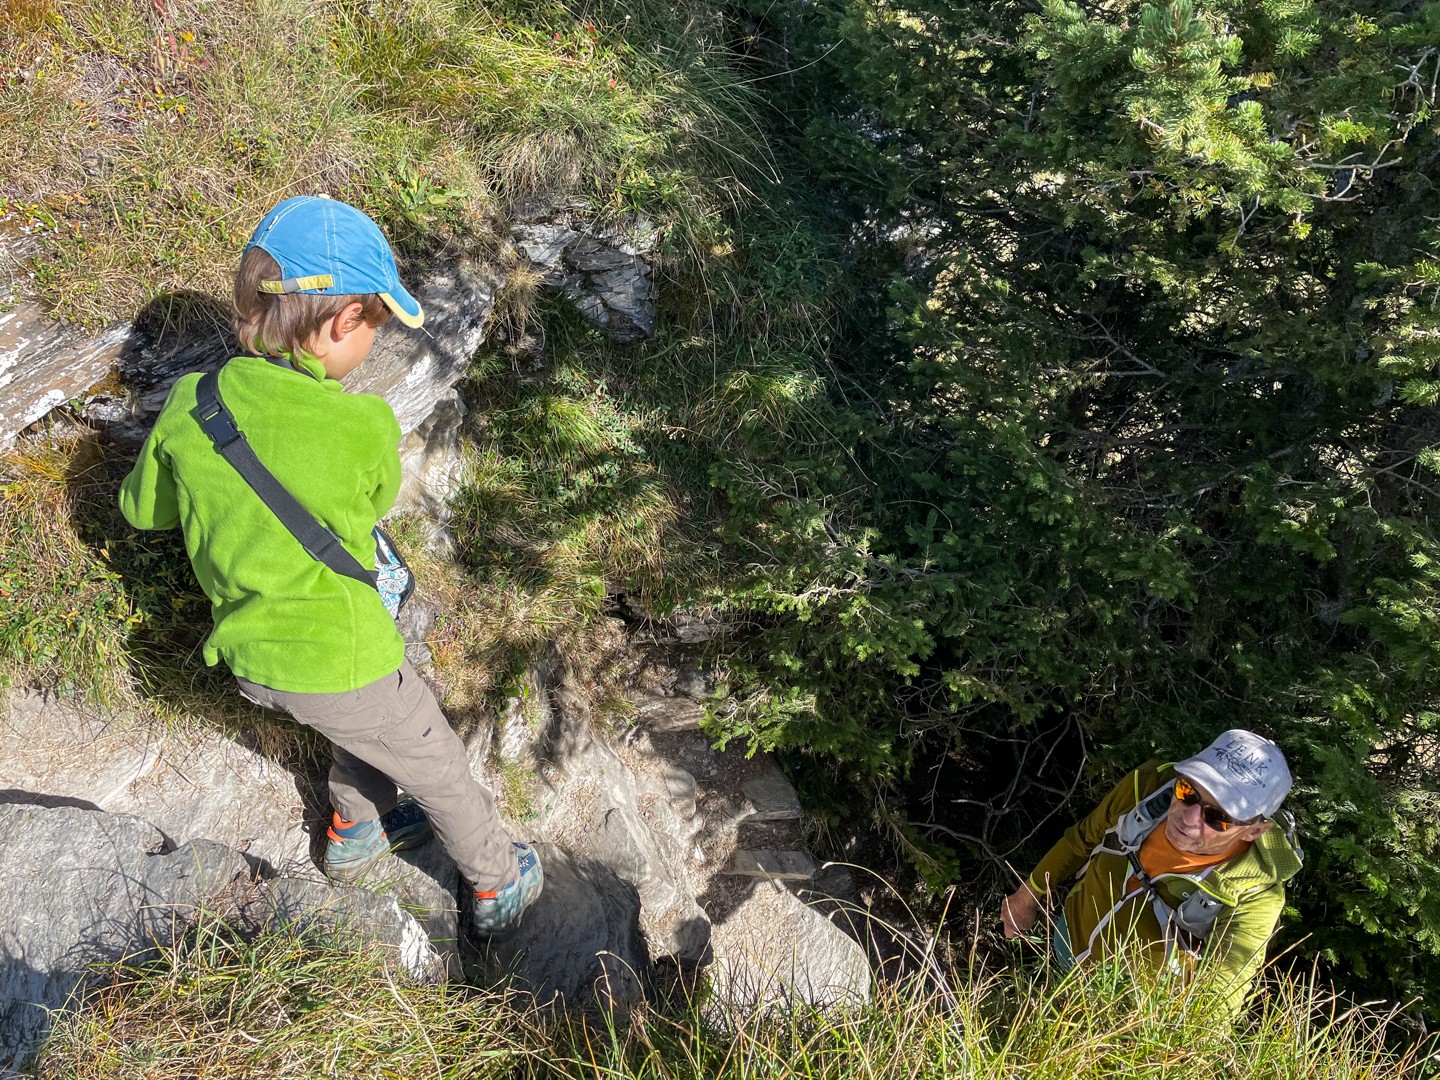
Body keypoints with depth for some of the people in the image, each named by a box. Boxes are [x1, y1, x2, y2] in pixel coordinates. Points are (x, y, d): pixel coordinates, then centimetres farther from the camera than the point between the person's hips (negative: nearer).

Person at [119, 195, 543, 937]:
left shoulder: (188, 404, -9)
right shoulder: (364, 426, -24)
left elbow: (143, 509, 8)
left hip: (248, 657, 6)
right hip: (338, 660, -5)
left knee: (360, 729, 35)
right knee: (437, 770, 19)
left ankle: (356, 834, 56)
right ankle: (498, 886, 40)